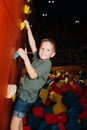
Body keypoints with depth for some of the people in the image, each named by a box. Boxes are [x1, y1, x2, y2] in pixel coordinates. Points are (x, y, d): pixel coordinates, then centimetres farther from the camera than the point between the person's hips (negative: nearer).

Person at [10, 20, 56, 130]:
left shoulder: (47, 63, -16)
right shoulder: (37, 58, 6)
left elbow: (33, 75, -27)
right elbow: (32, 44, 13)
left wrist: (25, 57, -30)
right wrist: (28, 28, 14)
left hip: (27, 96, -8)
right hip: (23, 93, 8)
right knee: (19, 119, 18)